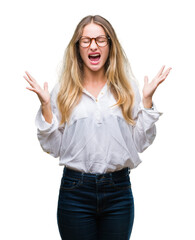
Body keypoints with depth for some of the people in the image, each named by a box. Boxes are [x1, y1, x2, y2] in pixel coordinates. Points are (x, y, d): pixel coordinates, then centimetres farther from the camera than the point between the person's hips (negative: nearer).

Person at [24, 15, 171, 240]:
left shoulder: (127, 88, 5)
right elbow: (52, 147, 2)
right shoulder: (63, 91, 3)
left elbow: (141, 143, 2)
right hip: (75, 190, -1)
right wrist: (45, 106, -6)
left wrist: (147, 99, -3)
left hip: (119, 190, 1)